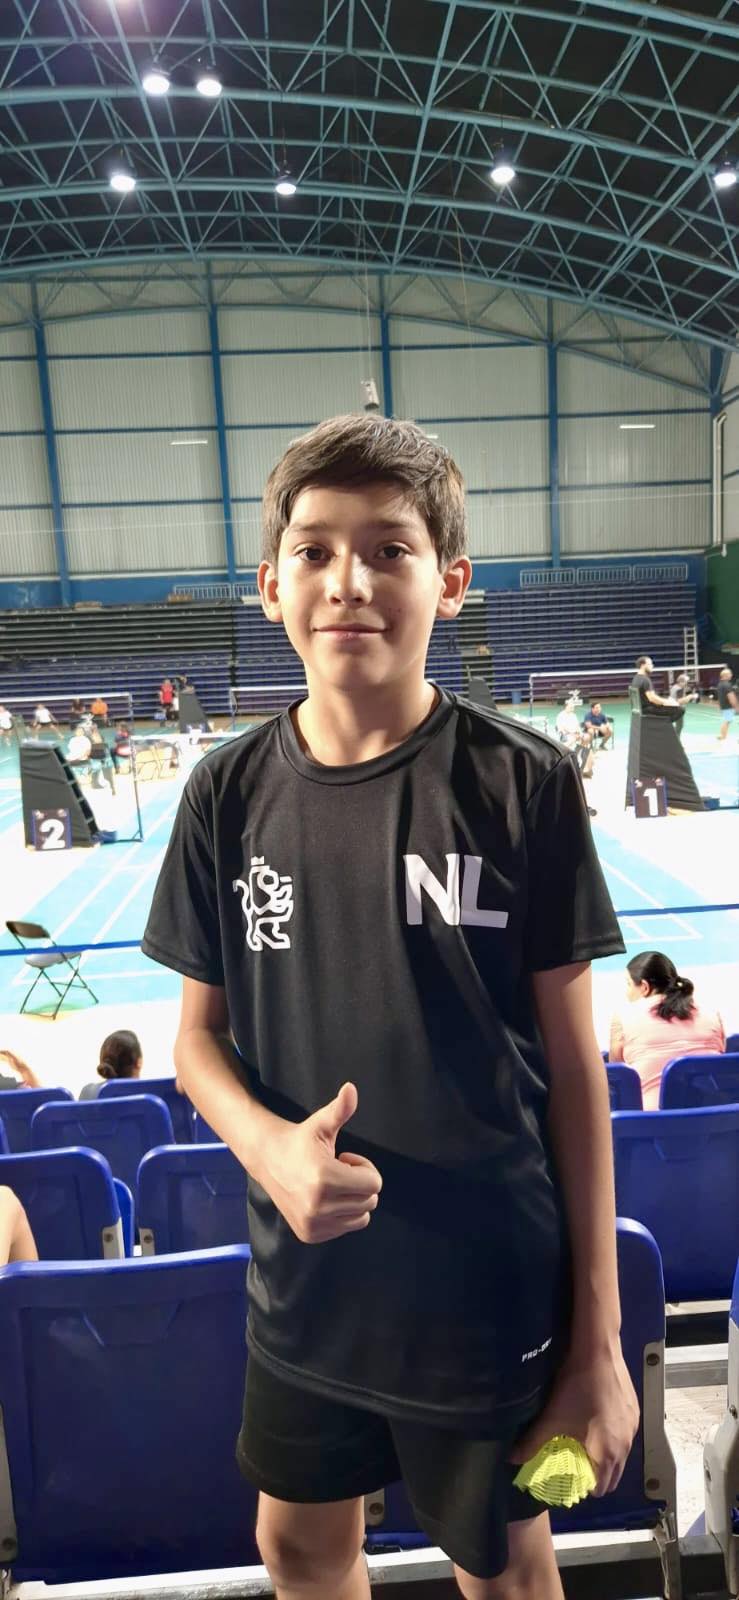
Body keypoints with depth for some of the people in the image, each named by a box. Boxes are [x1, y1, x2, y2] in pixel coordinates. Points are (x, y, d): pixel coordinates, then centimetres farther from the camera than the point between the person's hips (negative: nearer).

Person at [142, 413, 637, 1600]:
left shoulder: (522, 783, -15)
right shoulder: (231, 792, -7)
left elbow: (573, 1063, -10)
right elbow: (199, 1033, 2)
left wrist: (598, 1338, -6)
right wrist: (269, 1143, -20)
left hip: (489, 1290, -2)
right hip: (305, 1280, 3)